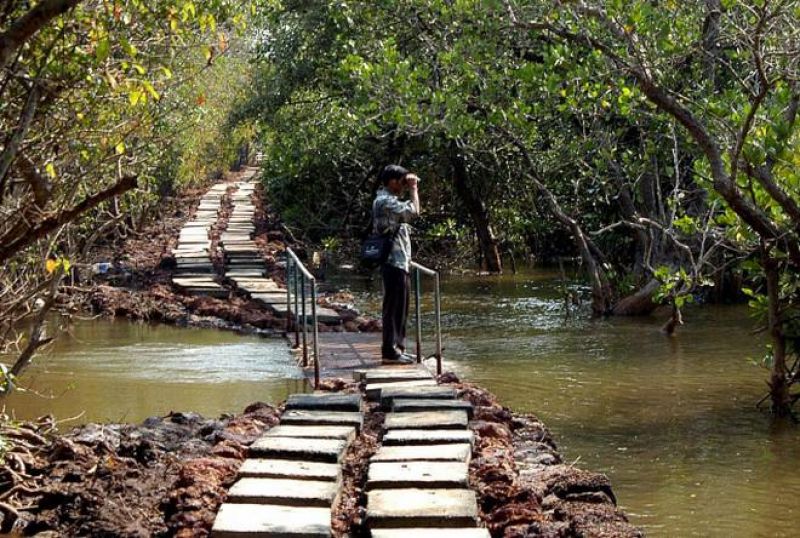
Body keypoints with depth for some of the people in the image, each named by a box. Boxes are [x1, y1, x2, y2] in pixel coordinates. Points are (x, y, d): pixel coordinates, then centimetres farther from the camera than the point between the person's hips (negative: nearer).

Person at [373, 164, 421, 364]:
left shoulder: (388, 199, 18)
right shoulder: (385, 201, -15)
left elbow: (409, 212, 29)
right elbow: (414, 212, -23)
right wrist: (413, 189, -13)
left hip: (399, 261, 11)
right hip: (394, 261, -11)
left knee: (400, 308, 14)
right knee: (394, 307, -8)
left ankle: (397, 348, 20)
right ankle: (390, 352, -6)